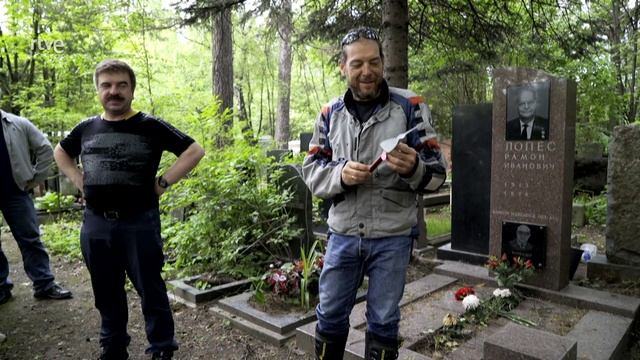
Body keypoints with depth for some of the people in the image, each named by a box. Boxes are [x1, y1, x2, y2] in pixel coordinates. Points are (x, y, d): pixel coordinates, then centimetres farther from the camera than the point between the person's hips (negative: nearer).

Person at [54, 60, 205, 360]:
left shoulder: (150, 126, -5)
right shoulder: (86, 128, 8)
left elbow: (195, 151, -7)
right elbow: (60, 152, 27)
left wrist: (162, 182, -10)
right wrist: (78, 180, 11)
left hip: (139, 222, -4)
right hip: (95, 224, 5)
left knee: (151, 291, 4)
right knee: (106, 293, 17)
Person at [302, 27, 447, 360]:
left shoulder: (410, 107, -5)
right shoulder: (330, 113, 4)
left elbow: (437, 174, -6)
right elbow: (310, 171, 3)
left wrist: (413, 168, -29)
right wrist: (340, 174, -17)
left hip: (392, 237, -2)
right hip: (343, 234, 2)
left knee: (383, 322, 14)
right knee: (330, 316, 15)